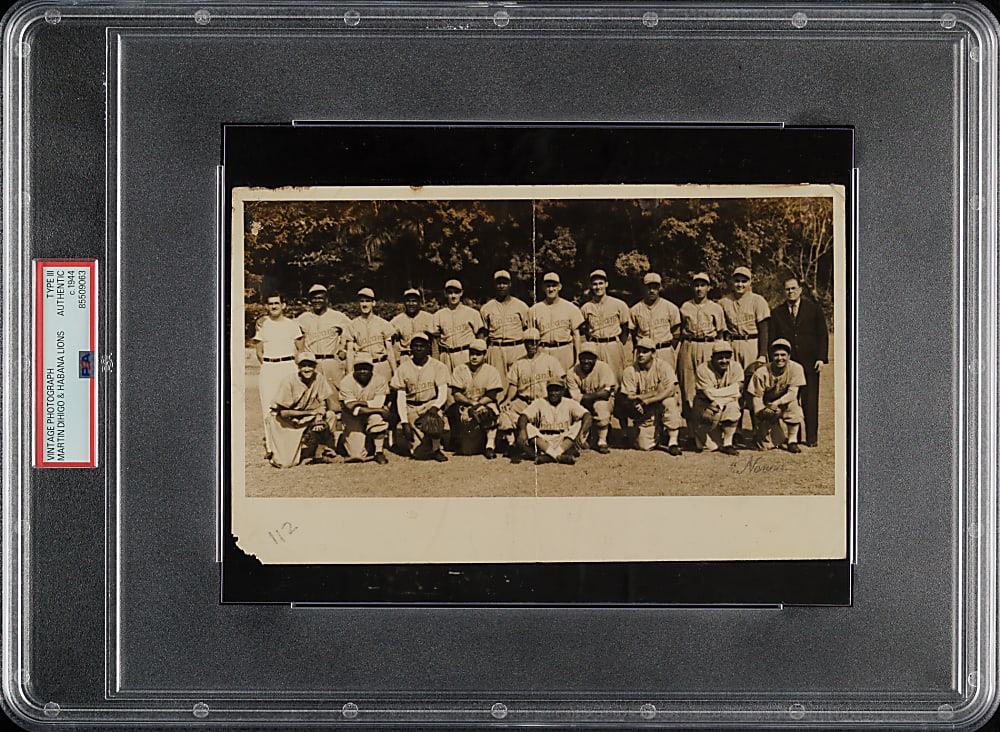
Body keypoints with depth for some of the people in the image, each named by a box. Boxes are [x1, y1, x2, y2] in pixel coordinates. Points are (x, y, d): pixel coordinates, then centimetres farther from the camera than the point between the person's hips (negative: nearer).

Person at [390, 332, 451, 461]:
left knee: (432, 419, -38)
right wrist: (404, 422, -10)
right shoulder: (403, 368, 1)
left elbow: (442, 394, -5)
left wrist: (434, 408, -27)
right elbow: (401, 397, 0)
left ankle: (436, 449, -10)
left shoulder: (438, 367, 0)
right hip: (411, 408, 0)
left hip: (431, 404, 0)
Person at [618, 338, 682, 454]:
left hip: (662, 409, -2)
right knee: (644, 446, -14)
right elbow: (628, 398, -11)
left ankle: (673, 441, -22)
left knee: (669, 401, -35)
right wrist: (656, 393, -22)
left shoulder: (662, 366, -10)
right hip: (645, 414, 2)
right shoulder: (630, 371, -5)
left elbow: (670, 390, -25)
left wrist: (644, 401, -26)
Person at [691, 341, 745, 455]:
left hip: (727, 403, 2)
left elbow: (737, 392, -18)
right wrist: (729, 392, -26)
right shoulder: (703, 370, -15)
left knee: (733, 407, -31)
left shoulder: (735, 367, -7)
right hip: (705, 406, -2)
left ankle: (727, 444, -19)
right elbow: (709, 394, -23)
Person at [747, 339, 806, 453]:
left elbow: (792, 392, -22)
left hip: (785, 406, 1)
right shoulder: (761, 373, -15)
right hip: (766, 407, -1)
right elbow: (757, 396, -11)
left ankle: (792, 441, -15)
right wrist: (762, 410, -31)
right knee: (764, 446, -14)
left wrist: (777, 403, -37)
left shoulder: (796, 369, -15)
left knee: (793, 404, -36)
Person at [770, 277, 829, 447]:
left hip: (810, 363, -1)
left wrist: (821, 358, -4)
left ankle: (811, 438, 4)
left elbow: (823, 335, 6)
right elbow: (773, 338, 11)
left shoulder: (814, 309, 8)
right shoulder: (777, 313, 12)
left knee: (810, 402, -2)